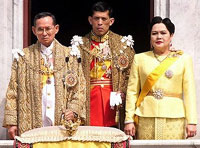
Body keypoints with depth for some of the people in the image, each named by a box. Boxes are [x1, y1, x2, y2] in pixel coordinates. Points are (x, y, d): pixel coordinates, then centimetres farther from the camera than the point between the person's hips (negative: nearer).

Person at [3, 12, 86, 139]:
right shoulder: (24, 56, 9)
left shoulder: (70, 55, 11)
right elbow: (13, 91, 6)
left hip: (62, 124, 0)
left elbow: (80, 88, 9)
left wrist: (73, 110, -8)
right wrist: (11, 122, -3)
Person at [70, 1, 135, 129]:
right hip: (89, 100, 0)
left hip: (113, 100, 0)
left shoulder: (123, 44, 9)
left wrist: (121, 93, -9)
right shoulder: (81, 44, 10)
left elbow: (130, 75, 4)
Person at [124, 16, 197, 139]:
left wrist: (191, 121, -2)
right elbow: (132, 91, 7)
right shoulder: (139, 58, 11)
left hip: (174, 119, 0)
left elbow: (189, 92, 5)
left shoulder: (183, 59, 9)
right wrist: (129, 120, 0)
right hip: (146, 119, 1)